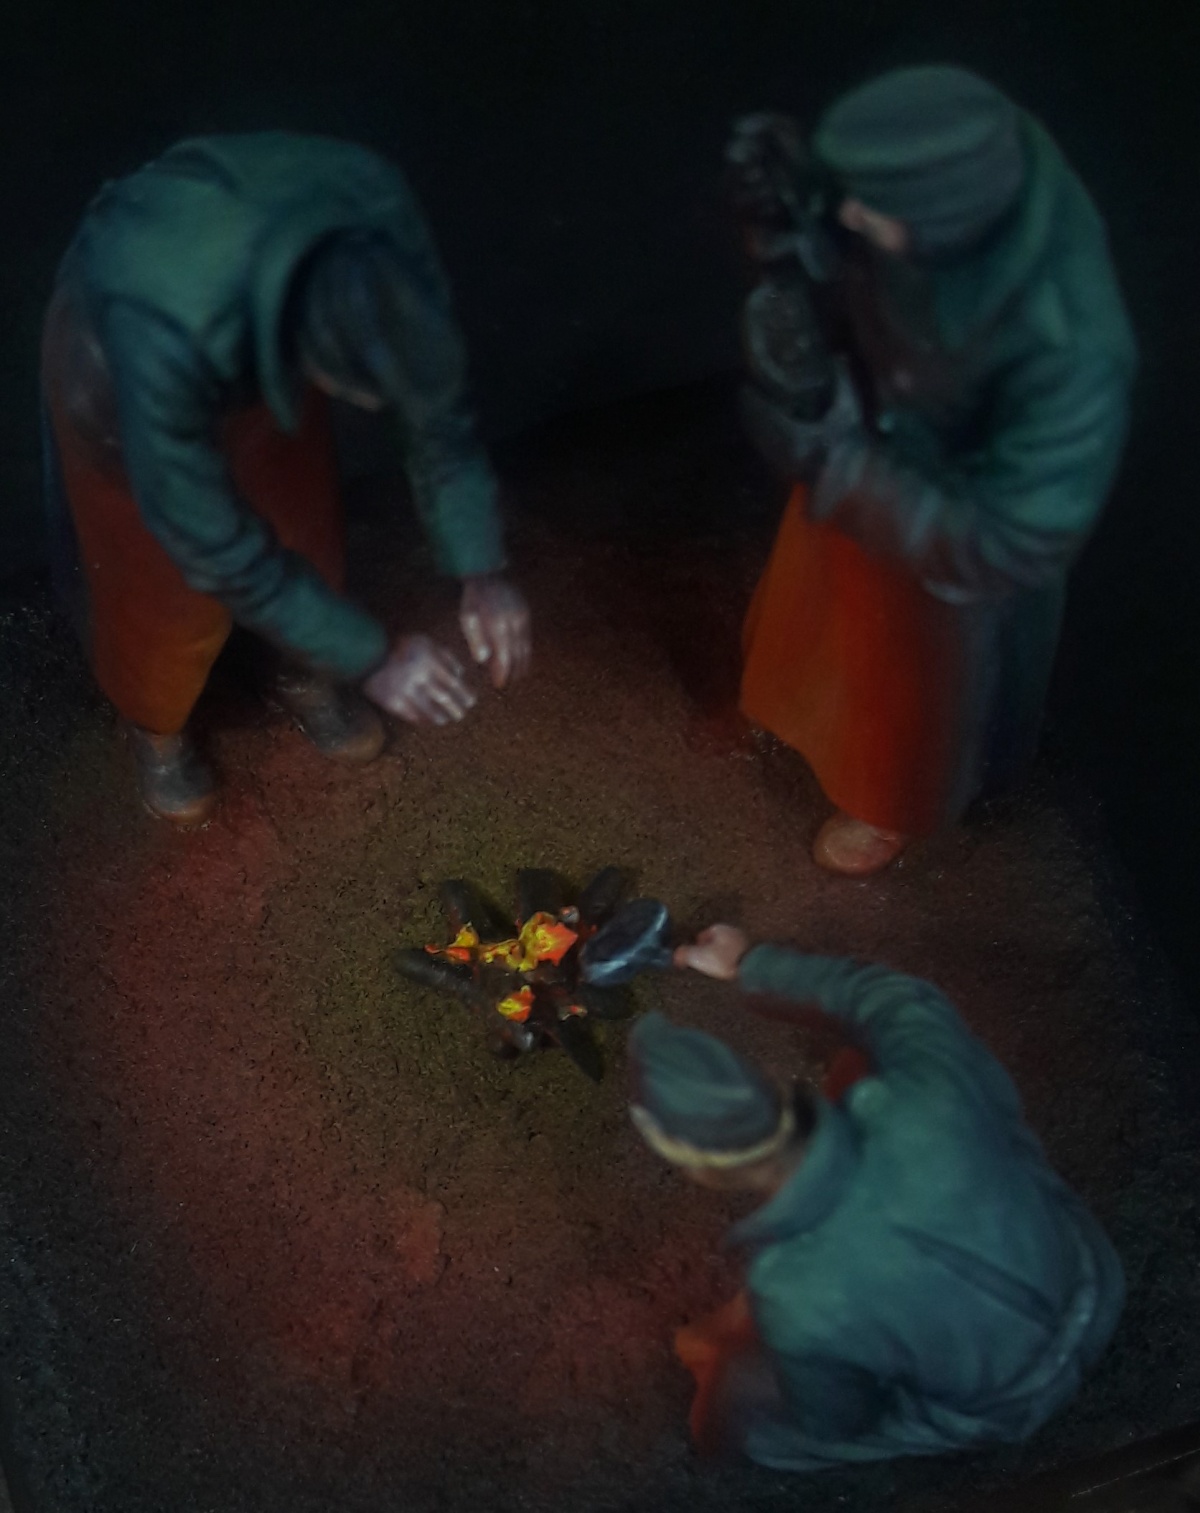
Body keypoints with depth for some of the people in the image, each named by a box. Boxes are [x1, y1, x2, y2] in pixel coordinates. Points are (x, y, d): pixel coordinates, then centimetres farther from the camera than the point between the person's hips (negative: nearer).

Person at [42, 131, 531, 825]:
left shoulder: (381, 214, -35)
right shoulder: (162, 341, -46)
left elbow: (439, 402, -21)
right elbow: (218, 548, -34)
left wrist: (484, 572, -26)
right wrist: (371, 659, -31)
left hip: (261, 335, 4)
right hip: (117, 359, -3)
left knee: (305, 531, 16)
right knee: (166, 590, 11)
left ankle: (303, 677, 49)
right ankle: (155, 718, 46)